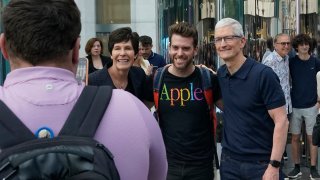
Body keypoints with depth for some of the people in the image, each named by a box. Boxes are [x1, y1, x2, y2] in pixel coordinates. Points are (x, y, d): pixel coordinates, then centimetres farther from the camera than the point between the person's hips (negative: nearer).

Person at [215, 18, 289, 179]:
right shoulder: (220, 74, 2)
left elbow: (281, 122, -15)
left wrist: (274, 166, -19)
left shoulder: (263, 74, -15)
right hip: (229, 160, 5)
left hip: (261, 163, -5)